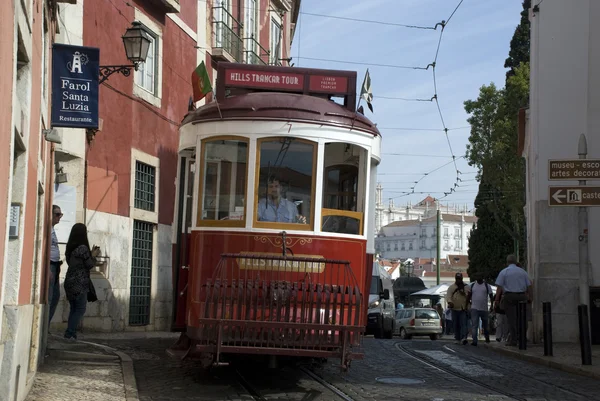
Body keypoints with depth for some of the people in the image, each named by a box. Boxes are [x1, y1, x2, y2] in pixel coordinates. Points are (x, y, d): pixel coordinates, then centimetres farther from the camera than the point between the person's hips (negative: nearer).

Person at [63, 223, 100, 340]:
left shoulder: (70, 248, 9)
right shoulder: (83, 248, -15)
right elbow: (89, 265, -11)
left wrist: (91, 254, 16)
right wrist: (94, 256, 8)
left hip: (69, 282, 8)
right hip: (80, 283, -8)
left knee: (73, 308, 13)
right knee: (80, 309, -2)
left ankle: (70, 332, 12)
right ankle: (70, 333, -7)